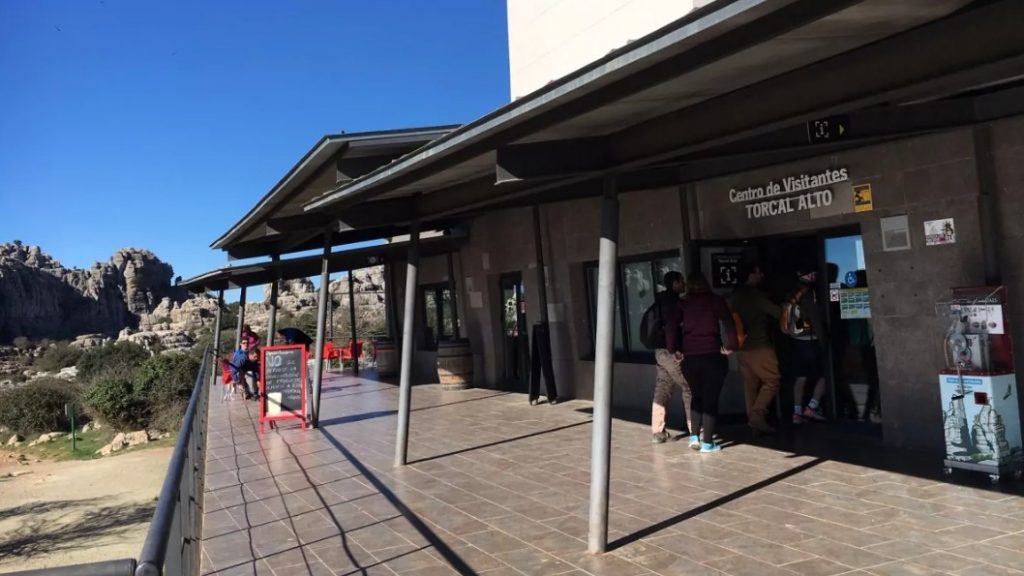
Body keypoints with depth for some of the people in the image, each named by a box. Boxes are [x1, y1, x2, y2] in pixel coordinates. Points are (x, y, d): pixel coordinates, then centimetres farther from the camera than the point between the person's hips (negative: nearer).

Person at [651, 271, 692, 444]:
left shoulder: (661, 301, 16)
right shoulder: (673, 302, -13)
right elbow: (671, 325, -24)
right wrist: (673, 350, -21)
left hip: (659, 351, 9)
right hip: (671, 352, -9)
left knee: (661, 391, 7)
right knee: (688, 388, 4)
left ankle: (657, 431, 6)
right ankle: (692, 428, 10)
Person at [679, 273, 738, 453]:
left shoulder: (683, 304, 8)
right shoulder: (715, 300, 3)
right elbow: (728, 322, -10)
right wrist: (731, 346, -3)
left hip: (689, 357, 3)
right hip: (712, 355, -2)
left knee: (696, 396, 18)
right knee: (710, 399, 4)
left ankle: (694, 436, 11)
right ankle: (707, 442, 5)